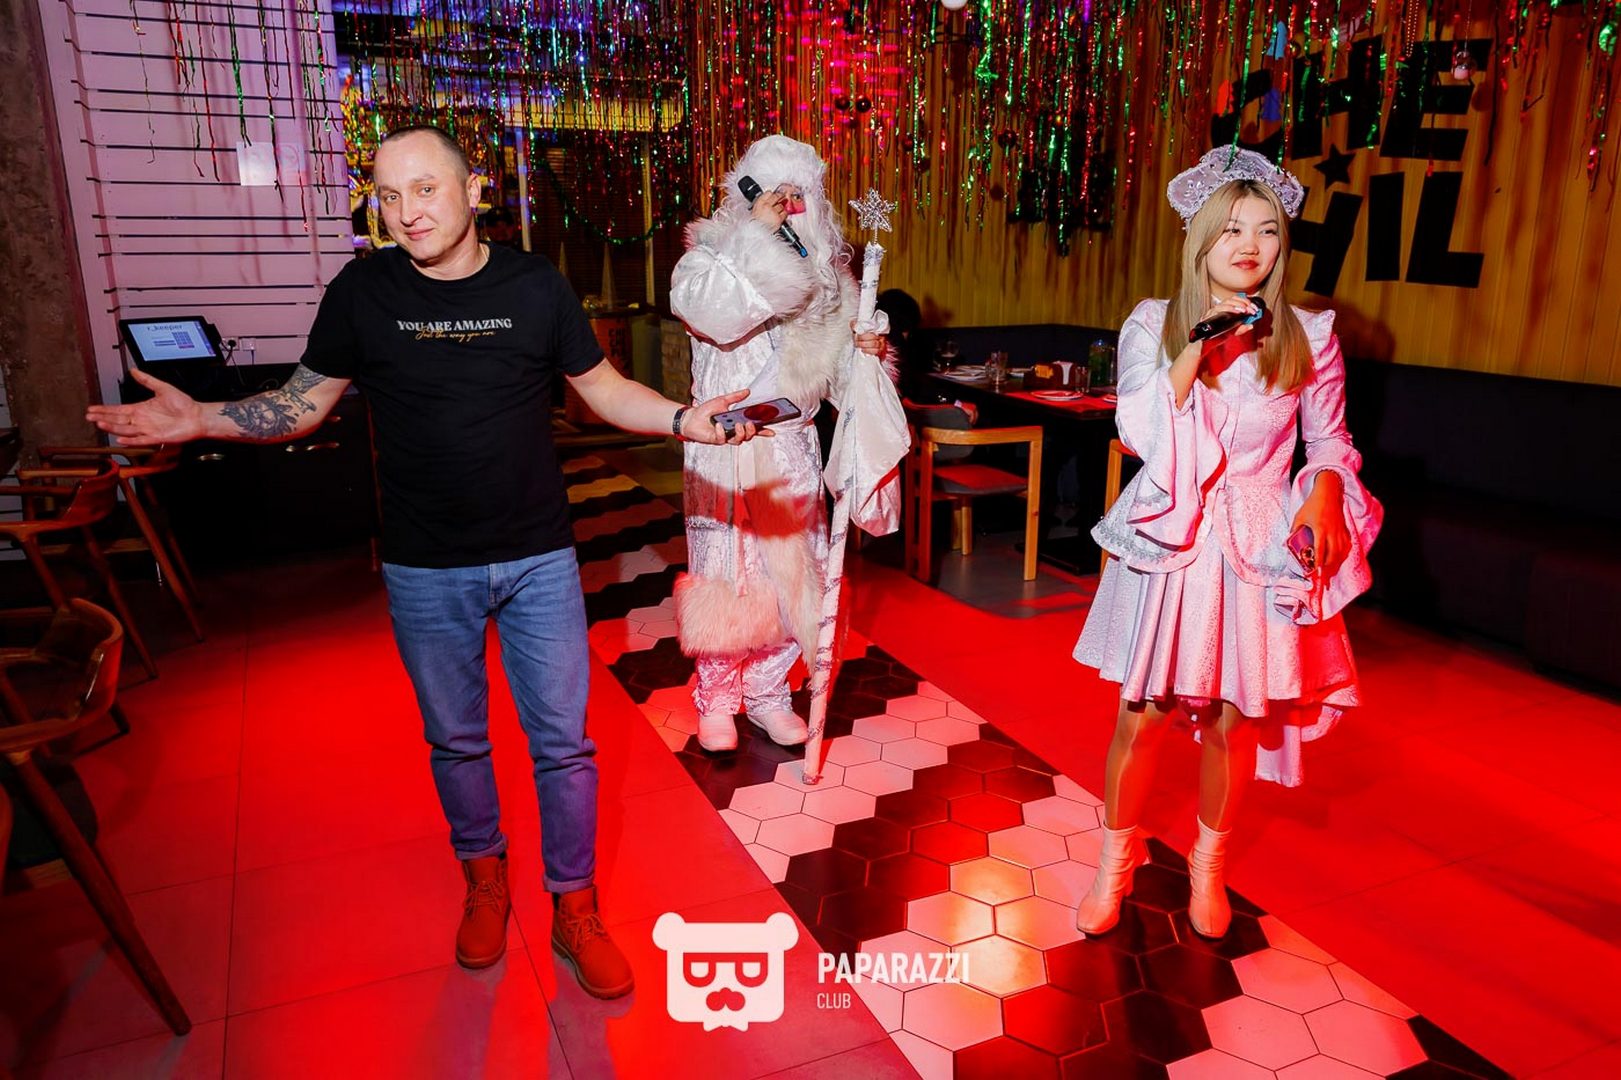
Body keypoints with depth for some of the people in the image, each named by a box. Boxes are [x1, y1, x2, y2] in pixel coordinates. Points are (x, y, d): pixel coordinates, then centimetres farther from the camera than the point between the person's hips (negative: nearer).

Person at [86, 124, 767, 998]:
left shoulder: (534, 285, -5)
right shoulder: (363, 290, -5)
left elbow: (602, 387, 2)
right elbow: (306, 401, 3)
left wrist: (682, 419, -14)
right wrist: (201, 420, -12)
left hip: (538, 560, 0)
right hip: (426, 570, 1)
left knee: (563, 742, 6)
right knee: (455, 739, 17)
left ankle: (573, 908, 25)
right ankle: (483, 876, 42)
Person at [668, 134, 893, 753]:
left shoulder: (825, 268, 7)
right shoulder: (711, 253, -5)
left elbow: (833, 360, 13)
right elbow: (714, 314, -27)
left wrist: (865, 348, -9)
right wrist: (756, 235, -23)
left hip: (792, 449, 4)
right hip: (726, 448, -4)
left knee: (790, 571, 9)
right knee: (726, 570, 2)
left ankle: (767, 692, 27)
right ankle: (716, 697, 21)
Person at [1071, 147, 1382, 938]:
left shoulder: (1309, 336, 3)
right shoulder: (1153, 324, 1)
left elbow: (1330, 440, 10)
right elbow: (1137, 434, -9)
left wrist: (1325, 491, -11)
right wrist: (1196, 353, -18)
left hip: (1259, 548, 1)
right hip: (1169, 540, -1)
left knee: (1233, 718, 8)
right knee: (1142, 713, 1)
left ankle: (1207, 865, 32)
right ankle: (1115, 861, 24)